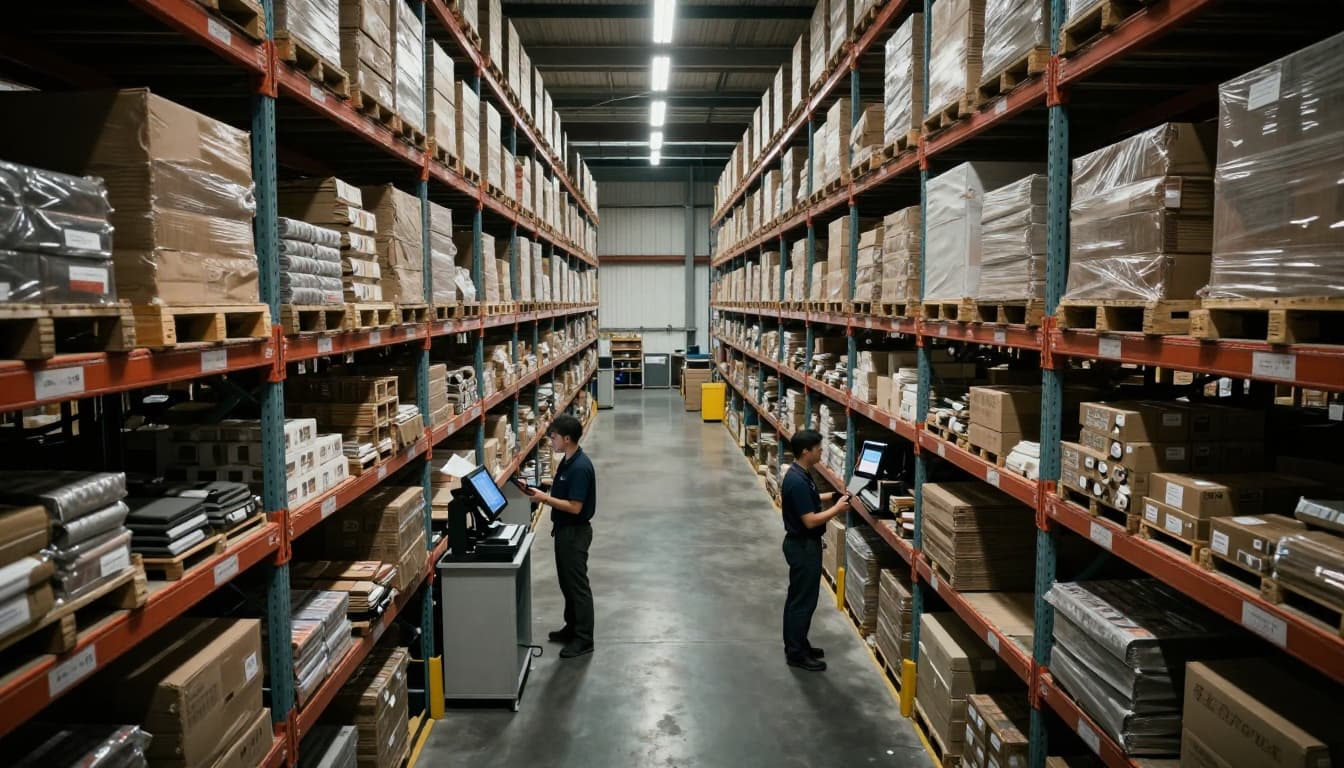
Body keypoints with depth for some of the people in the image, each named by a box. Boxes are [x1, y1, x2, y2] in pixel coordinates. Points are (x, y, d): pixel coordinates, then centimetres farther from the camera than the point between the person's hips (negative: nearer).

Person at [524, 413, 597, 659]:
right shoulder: (568, 461, 7)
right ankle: (573, 627, 33)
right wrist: (544, 492, 4)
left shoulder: (580, 467, -24)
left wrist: (545, 498, -21)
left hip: (575, 532, -10)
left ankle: (584, 639, 9)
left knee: (578, 583, -1)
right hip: (565, 529, 10)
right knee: (567, 581, 19)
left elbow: (575, 507, -25)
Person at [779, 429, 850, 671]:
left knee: (797, 597, 19)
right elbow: (810, 521, -26)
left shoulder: (799, 474, 5)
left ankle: (795, 645, 31)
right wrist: (837, 508, -17)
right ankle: (796, 654, 12)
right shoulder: (798, 481, -27)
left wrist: (830, 496, 11)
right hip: (803, 546, -10)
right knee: (804, 601, 1)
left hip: (802, 544, 10)